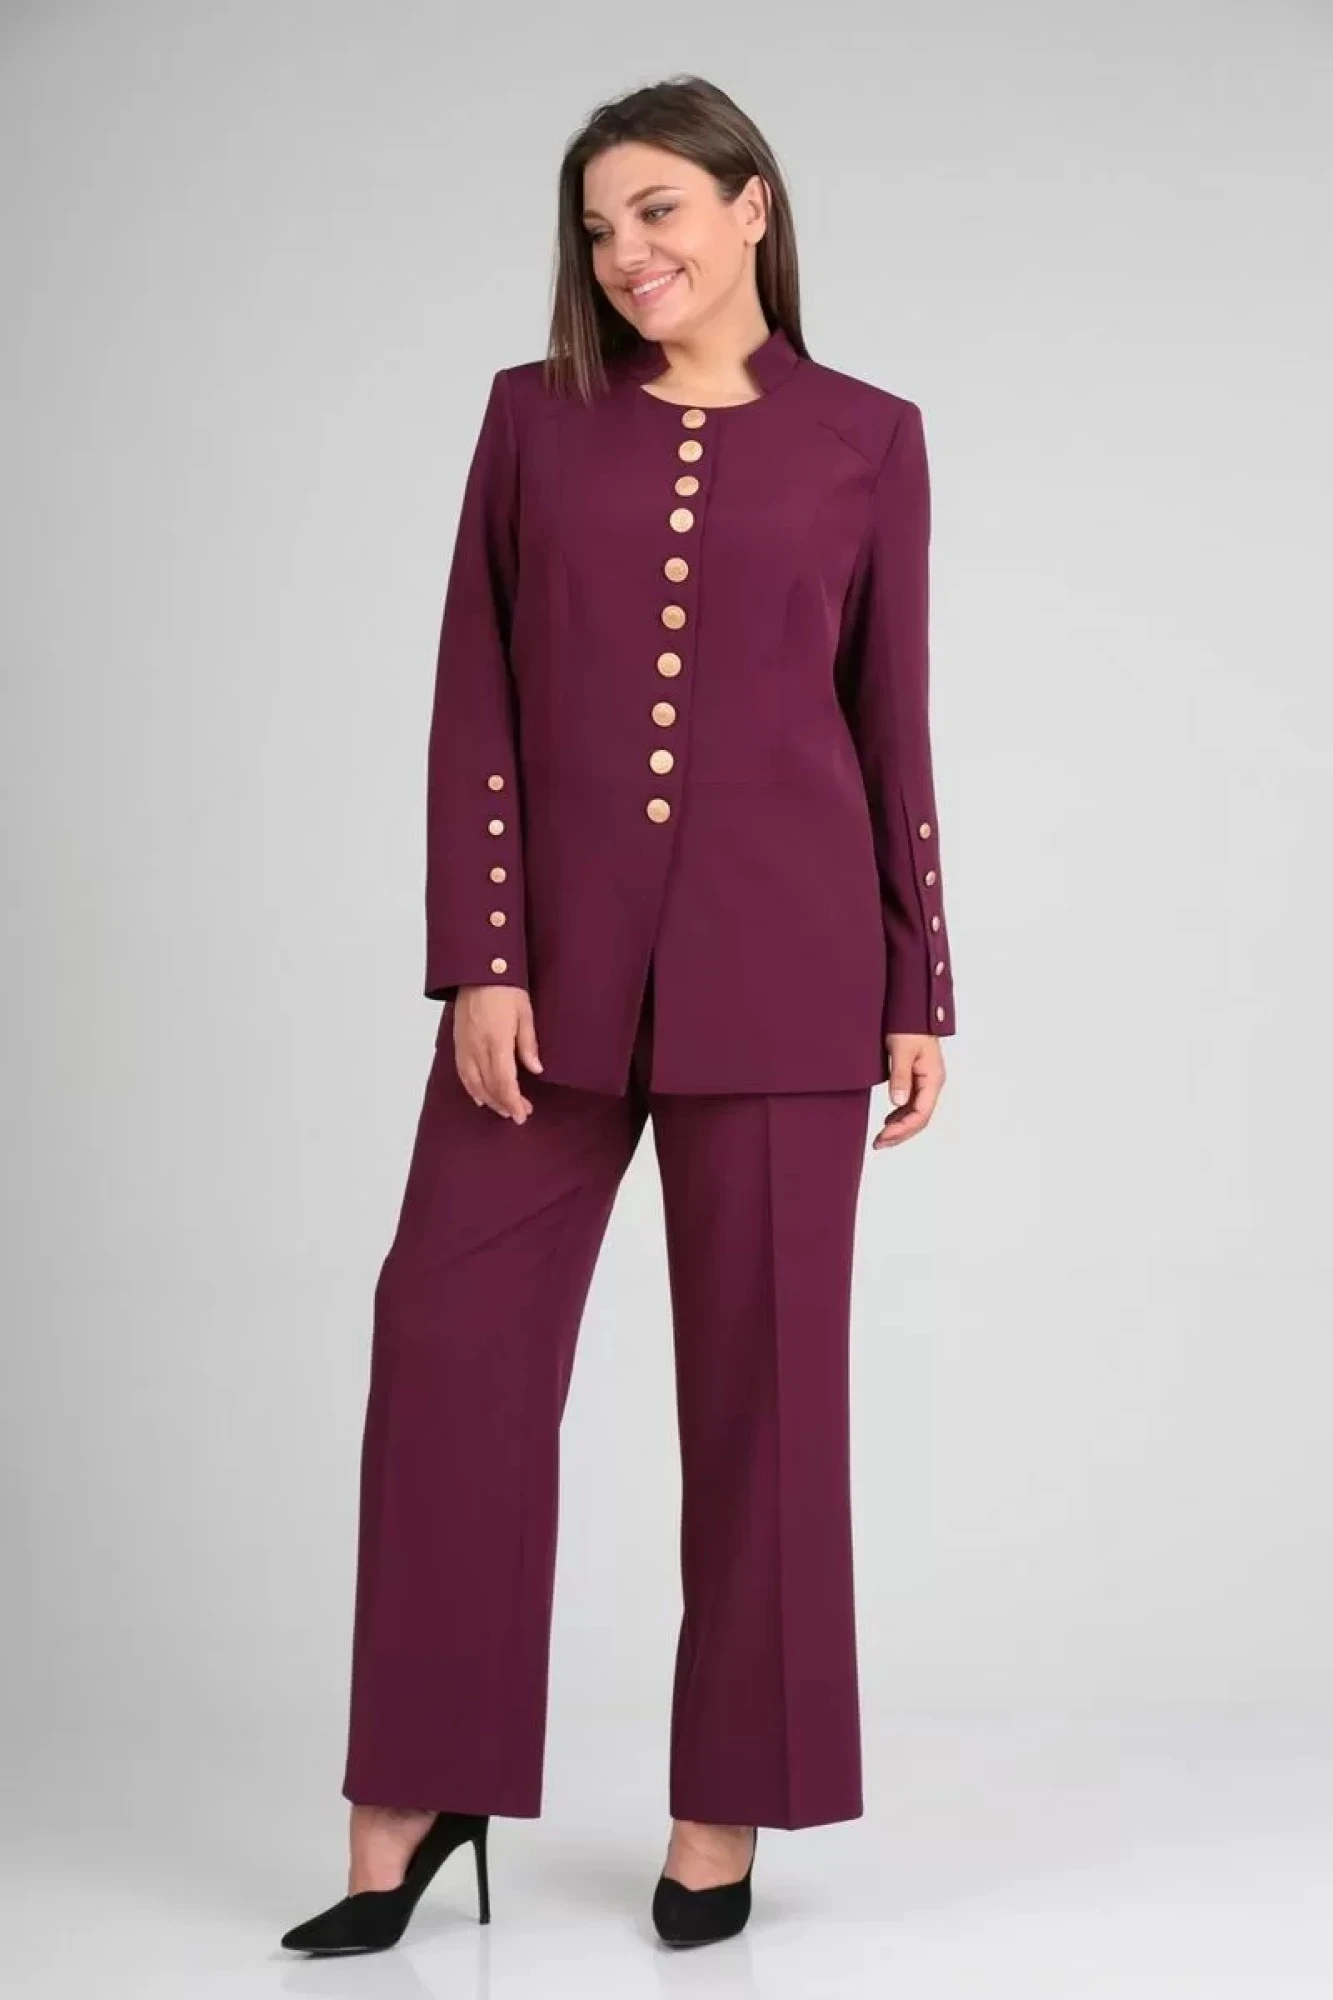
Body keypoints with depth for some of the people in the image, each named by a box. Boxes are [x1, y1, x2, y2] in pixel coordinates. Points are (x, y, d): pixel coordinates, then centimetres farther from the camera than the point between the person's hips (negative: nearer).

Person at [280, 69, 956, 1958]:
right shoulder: (535, 414, 8)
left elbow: (891, 722, 7)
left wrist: (921, 989, 3)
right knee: (453, 1332, -2)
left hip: (776, 949, -1)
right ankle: (415, 1792, 12)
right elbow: (474, 705, 3)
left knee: (761, 1367, 4)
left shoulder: (864, 436, 6)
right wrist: (478, 958, -7)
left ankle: (725, 1808, 17)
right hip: (560, 947, 1)